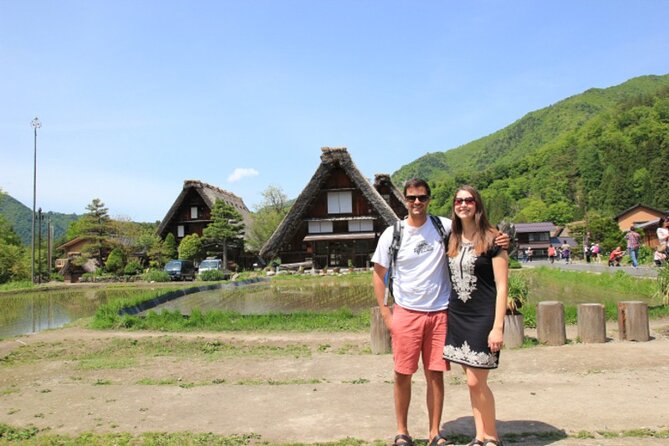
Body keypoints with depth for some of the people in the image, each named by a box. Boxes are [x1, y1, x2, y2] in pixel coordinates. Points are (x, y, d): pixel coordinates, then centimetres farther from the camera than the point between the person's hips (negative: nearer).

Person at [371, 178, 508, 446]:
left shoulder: (444, 226, 0)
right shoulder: (393, 234, -2)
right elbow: (378, 273, 3)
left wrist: (499, 240, -11)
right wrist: (385, 313, -1)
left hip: (439, 313, 1)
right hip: (406, 313, -1)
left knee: (435, 375, 7)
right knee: (403, 374, 4)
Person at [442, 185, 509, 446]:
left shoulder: (491, 240, -8)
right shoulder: (452, 241, 9)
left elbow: (502, 286, -10)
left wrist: (498, 327, -15)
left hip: (483, 318, -5)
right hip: (457, 317, 5)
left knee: (476, 381, -4)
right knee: (472, 382, 11)